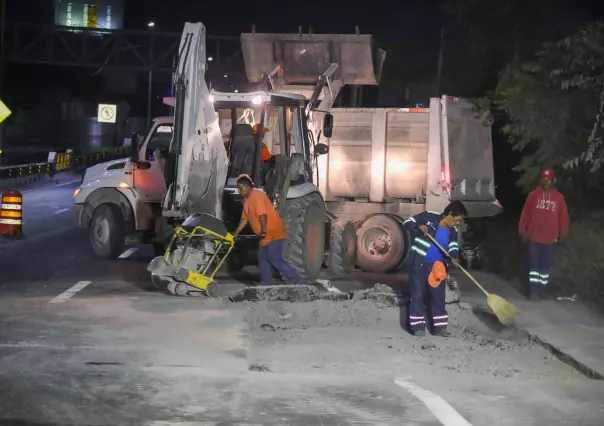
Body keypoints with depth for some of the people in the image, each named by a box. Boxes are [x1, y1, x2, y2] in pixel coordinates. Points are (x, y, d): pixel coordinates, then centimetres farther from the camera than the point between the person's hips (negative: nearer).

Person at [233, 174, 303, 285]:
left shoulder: (257, 195, -15)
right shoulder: (246, 199, 15)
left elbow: (262, 214, -23)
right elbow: (244, 219, 19)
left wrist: (264, 231, -22)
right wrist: (235, 234, 17)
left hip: (273, 232, -10)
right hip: (265, 235, 10)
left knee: (275, 259, -14)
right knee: (262, 258, 11)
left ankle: (296, 280, -13)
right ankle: (266, 283, 16)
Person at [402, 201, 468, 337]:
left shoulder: (452, 230, 5)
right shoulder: (429, 216, -13)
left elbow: (453, 246, -4)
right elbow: (407, 223, -9)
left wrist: (455, 257, -26)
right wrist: (419, 227, -29)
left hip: (437, 266, 6)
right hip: (418, 263, -6)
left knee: (438, 296, 8)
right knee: (417, 295, -2)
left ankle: (439, 327, 15)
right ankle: (418, 326, 4)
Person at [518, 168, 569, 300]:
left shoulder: (559, 198, 1)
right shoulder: (533, 195, -2)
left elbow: (563, 216, 3)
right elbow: (525, 214, 2)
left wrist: (563, 232, -2)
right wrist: (523, 231, 2)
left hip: (550, 239, 1)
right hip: (534, 238, -1)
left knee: (545, 266, 8)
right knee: (534, 265, 1)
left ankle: (540, 291, 17)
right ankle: (533, 292, 5)